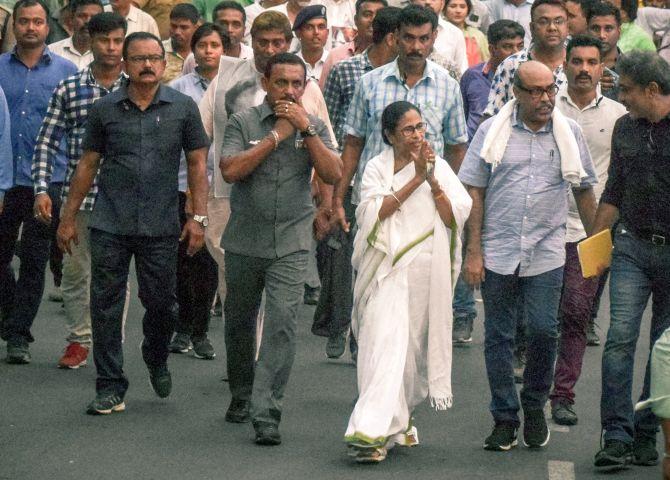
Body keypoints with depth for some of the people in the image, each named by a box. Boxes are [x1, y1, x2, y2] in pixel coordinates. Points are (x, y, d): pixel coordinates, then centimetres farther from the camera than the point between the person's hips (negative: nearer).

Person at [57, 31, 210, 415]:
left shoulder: (182, 108, 3)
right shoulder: (105, 109, 5)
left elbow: (197, 163, 5)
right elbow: (88, 164, 10)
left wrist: (199, 217, -3)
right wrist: (69, 217, 9)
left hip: (161, 227, -1)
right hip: (110, 226, 1)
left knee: (161, 303, 6)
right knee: (106, 307, 0)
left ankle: (157, 361, 36)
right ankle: (111, 389, 8)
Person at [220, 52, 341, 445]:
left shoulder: (314, 127, 4)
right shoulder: (244, 123, -2)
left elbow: (334, 174, -8)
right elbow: (230, 170, -16)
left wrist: (306, 130, -14)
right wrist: (276, 136, -13)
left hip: (291, 246, -1)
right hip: (244, 242, 1)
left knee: (282, 327, -13)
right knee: (239, 323, 15)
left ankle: (266, 415, -13)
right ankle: (241, 393, 38)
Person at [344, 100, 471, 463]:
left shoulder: (439, 167, 9)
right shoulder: (377, 168, 5)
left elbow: (455, 217, 0)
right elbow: (374, 212, -12)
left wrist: (431, 179, -11)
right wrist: (415, 180, -13)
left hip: (427, 270, 2)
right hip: (388, 269, -2)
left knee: (415, 343, 8)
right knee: (385, 343, -13)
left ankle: (401, 417, 26)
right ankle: (372, 432, -16)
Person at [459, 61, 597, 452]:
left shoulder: (569, 132, 5)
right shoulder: (492, 131, 1)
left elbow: (584, 192, 13)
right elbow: (474, 192, 2)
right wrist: (473, 251, -2)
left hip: (546, 253, 0)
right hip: (497, 253, 0)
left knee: (544, 330, -8)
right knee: (499, 336, 4)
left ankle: (535, 405, 15)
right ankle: (505, 419, 14)